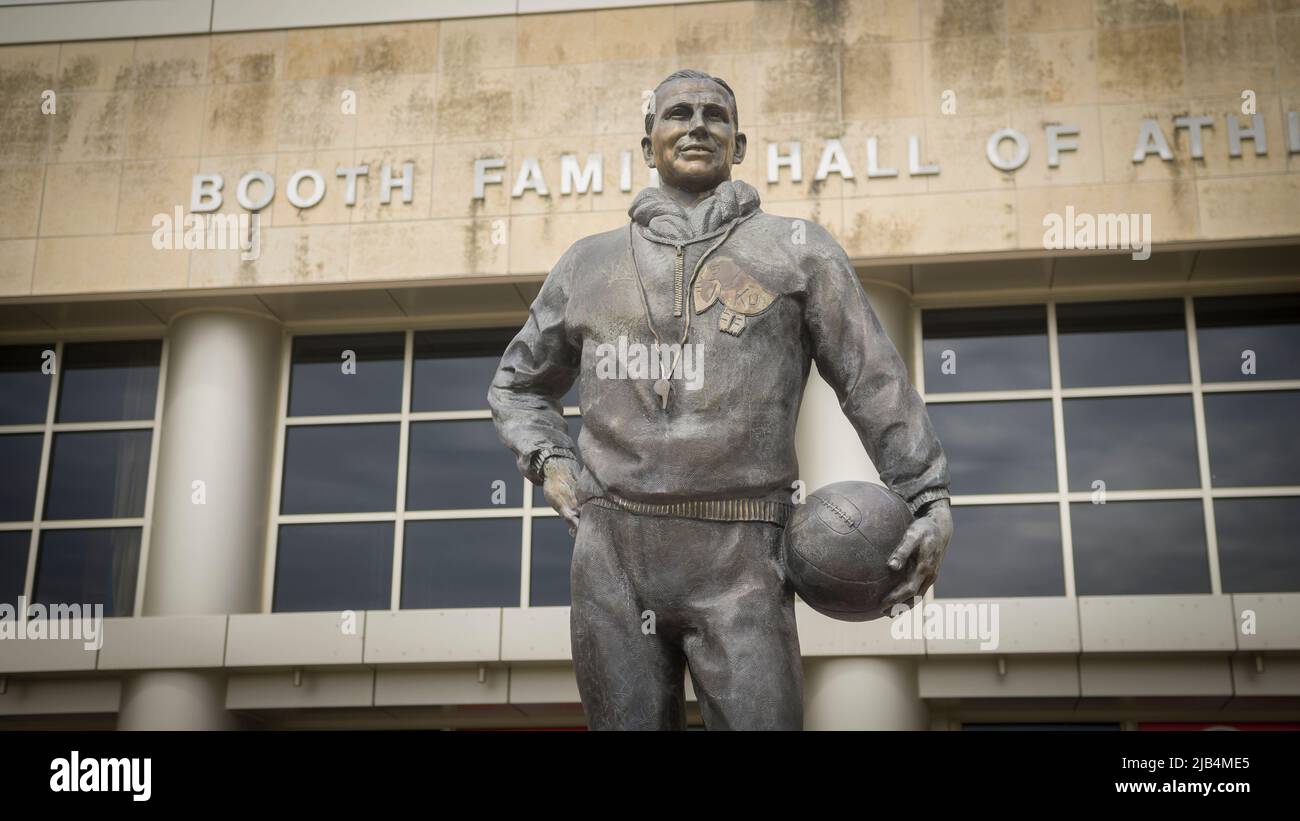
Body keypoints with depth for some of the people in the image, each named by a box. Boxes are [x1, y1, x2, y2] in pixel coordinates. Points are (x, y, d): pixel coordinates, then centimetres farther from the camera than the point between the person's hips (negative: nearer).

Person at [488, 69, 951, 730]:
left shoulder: (796, 251, 11)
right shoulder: (589, 264, 16)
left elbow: (875, 383, 7)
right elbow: (517, 384, 28)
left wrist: (927, 501, 0)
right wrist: (548, 462, 10)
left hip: (738, 559, -2)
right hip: (611, 557, 3)